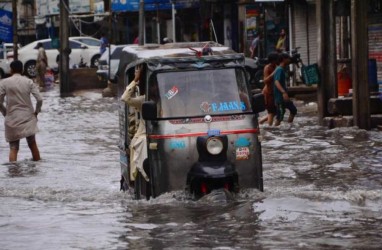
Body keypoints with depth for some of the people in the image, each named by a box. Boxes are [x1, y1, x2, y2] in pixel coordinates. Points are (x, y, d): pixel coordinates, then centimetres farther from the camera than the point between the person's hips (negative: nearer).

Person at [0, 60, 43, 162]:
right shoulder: (29, 82, -1)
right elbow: (39, 99, -8)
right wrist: (36, 112, 8)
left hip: (12, 119, -1)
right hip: (28, 118, 1)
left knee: (13, 148, 3)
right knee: (32, 145, 15)